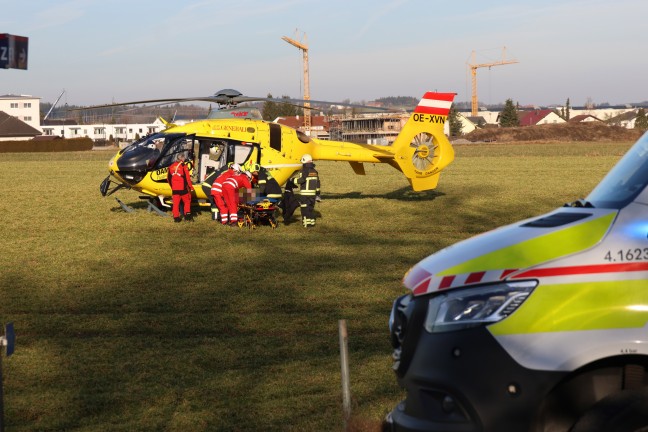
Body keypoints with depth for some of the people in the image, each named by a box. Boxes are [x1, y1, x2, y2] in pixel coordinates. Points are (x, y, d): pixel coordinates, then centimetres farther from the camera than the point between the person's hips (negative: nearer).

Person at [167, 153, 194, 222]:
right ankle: (187, 215, 5)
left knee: (176, 203, 6)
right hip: (183, 188, -4)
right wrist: (191, 186, -2)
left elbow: (168, 178, 14)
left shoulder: (171, 166, 7)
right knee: (187, 201, 10)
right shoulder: (183, 166, -10)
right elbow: (187, 178, -12)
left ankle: (176, 217, 4)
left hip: (174, 189, 4)